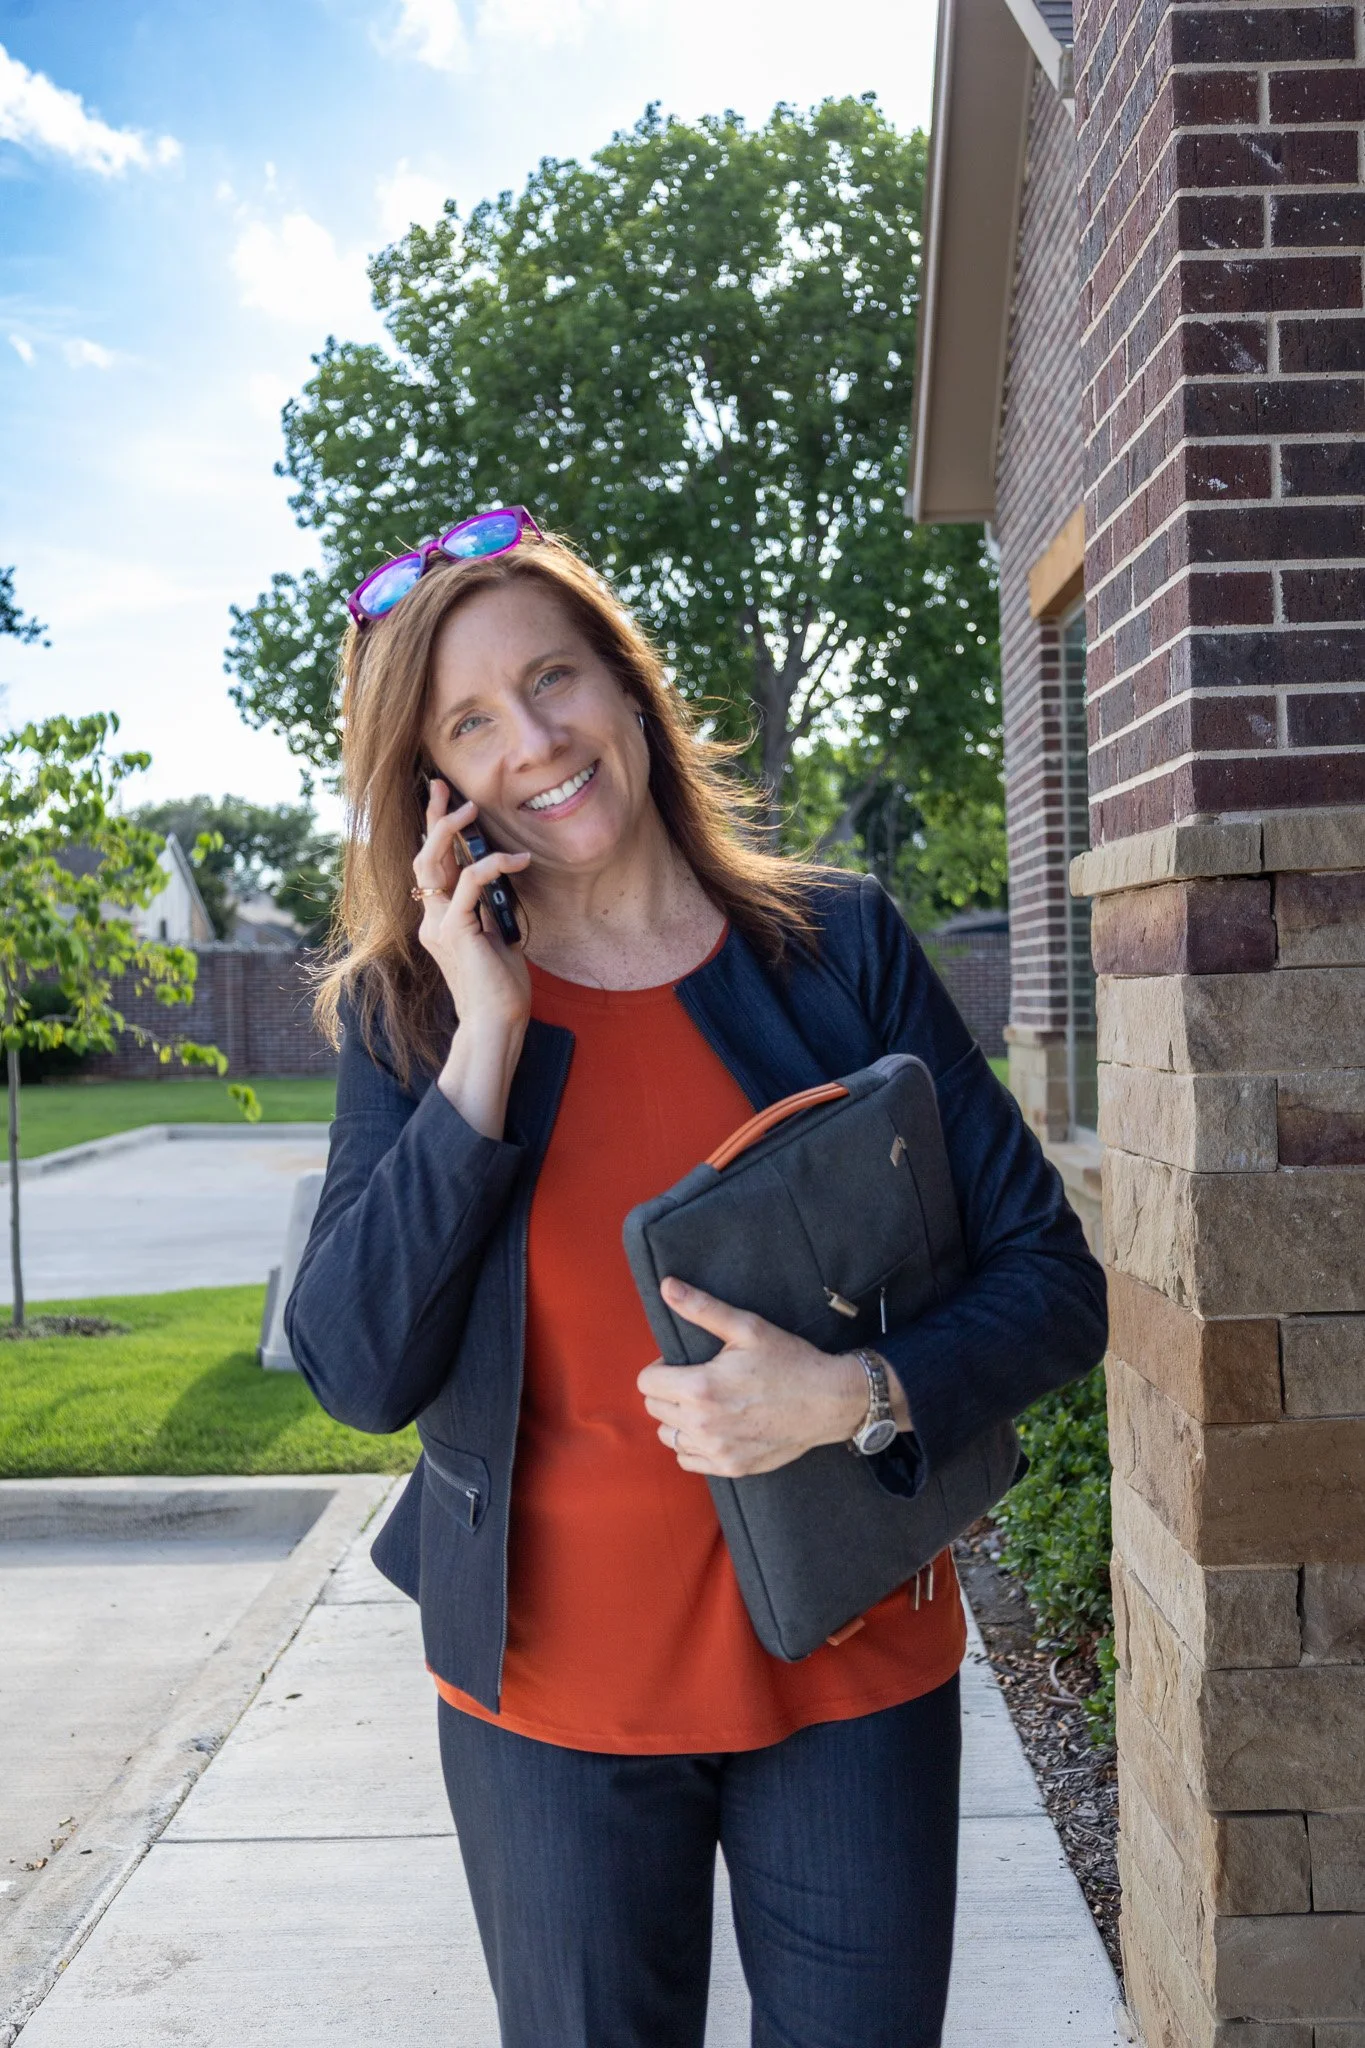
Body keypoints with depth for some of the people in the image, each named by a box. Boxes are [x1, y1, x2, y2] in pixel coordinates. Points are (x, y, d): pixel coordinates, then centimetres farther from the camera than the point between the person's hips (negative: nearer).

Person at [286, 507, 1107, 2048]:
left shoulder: (837, 944, -5)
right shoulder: (409, 1014, -3)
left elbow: (1053, 1280, -4)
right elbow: (357, 1373, -15)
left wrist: (850, 1396, -22)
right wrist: (489, 1041, -18)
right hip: (552, 1691, 0)